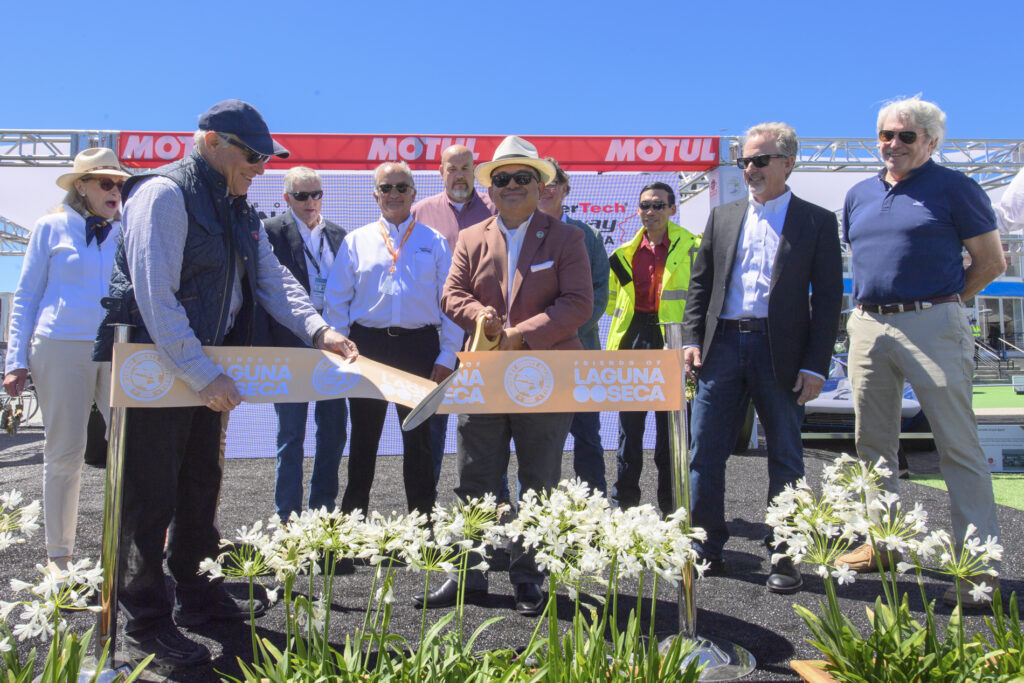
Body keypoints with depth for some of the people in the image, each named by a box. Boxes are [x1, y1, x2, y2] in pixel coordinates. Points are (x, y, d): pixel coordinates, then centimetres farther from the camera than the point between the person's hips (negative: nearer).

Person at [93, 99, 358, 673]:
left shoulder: (239, 211, 12)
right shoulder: (164, 195, -17)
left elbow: (272, 277, 7)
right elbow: (155, 297, -25)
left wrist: (317, 328, -10)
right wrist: (201, 374, -27)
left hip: (208, 369, 9)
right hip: (154, 367, -9)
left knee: (202, 484, 18)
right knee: (152, 495, 1)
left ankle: (197, 594, 34)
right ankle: (147, 625, 16)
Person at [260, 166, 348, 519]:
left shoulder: (337, 234, 12)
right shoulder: (271, 231, -2)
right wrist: (267, 345, -12)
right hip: (291, 342, -5)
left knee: (334, 430, 9)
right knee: (291, 435, 2)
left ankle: (323, 510, 23)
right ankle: (288, 517, 13)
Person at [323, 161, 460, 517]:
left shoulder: (434, 242, 7)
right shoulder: (356, 240, 8)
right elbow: (335, 302, 7)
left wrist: (447, 356, -3)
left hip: (420, 346, 0)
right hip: (367, 345, 1)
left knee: (419, 439, 9)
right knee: (363, 437, 10)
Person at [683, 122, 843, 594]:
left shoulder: (817, 222, 4)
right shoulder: (722, 217, 14)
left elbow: (828, 298, 0)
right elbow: (700, 283, 13)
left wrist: (816, 365, -7)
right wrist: (692, 339, 1)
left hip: (781, 353, -2)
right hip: (722, 345, 3)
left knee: (785, 458, 6)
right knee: (705, 452, 3)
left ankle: (783, 555, 19)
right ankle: (707, 548, 16)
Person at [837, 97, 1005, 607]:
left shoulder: (953, 188, 0)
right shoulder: (859, 195, 15)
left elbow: (992, 262, 1)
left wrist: (940, 302, 2)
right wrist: (870, 306, 14)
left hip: (932, 326, -6)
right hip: (868, 327, 6)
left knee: (958, 446, -3)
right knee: (873, 443, 12)